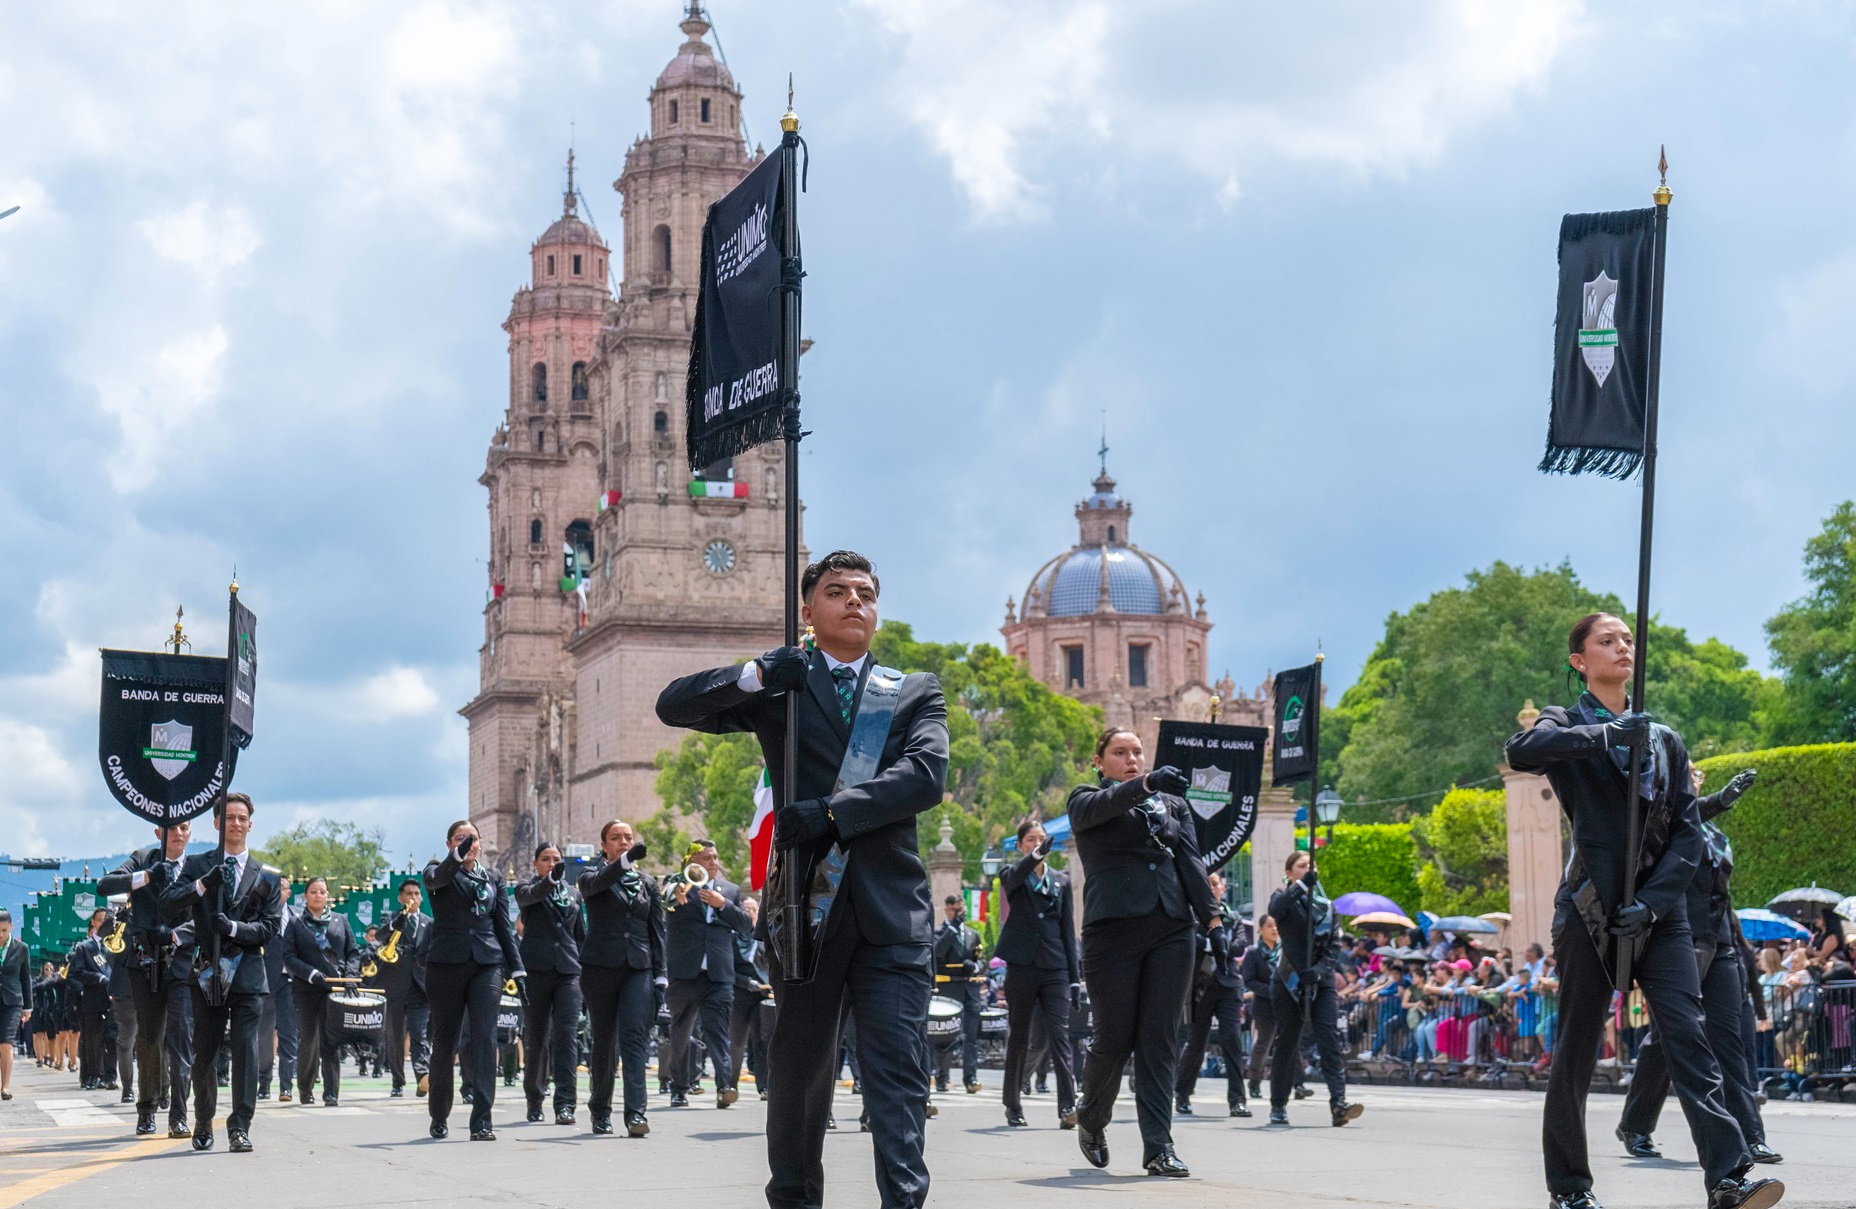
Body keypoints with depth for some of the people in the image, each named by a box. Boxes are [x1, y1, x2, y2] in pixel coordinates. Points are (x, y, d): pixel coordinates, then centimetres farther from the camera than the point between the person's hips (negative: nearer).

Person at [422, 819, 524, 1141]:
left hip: (487, 963, 1)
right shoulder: (437, 872, 6)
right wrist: (456, 857, -41)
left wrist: (517, 969, 7)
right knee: (444, 1041, 5)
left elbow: (504, 926, 15)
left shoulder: (493, 877, 15)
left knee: (485, 1038, -12)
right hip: (446, 964, -1)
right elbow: (436, 878, -20)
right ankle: (439, 1117, 22)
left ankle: (481, 1122, -16)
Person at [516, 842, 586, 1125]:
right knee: (535, 1038, 5)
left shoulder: (573, 892, 16)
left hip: (568, 971, 2)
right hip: (536, 970, -2)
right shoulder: (527, 888, 5)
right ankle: (534, 1099, 22)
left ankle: (565, 1104, -16)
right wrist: (550, 879, -41)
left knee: (566, 1035, -10)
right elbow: (530, 896, -21)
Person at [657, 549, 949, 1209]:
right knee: (799, 1063, 8)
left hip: (891, 908, 0)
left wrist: (828, 811, -15)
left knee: (896, 1066, -8)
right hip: (806, 902, 0)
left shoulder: (917, 692, 13)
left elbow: (926, 775, -5)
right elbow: (674, 705, 5)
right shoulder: (778, 690, 13)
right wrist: (755, 676, -12)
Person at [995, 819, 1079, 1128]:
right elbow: (1014, 875, -22)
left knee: (1059, 1035, -11)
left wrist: (1075, 976, 7)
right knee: (1018, 1038, 6)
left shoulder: (1061, 880, 13)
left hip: (1055, 968, 2)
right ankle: (1012, 1106, 18)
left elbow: (1068, 930, 13)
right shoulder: (1013, 875, 5)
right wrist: (1036, 856, -43)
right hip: (1022, 966, -1)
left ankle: (1067, 1106, -19)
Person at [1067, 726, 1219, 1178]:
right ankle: (1091, 1121, 26)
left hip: (1171, 929, 3)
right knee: (1115, 1038, -1)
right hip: (1112, 928, -3)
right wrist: (1146, 784, -34)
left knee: (1160, 1040, -2)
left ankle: (1158, 1147, -4)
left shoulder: (1173, 802, 20)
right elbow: (1096, 807, -16)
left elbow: (1191, 860, 11)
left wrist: (1211, 917, -2)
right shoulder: (1086, 800, 9)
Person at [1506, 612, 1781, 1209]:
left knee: (1688, 1035, -13)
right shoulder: (1566, 725, 5)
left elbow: (1688, 833, 8)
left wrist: (1652, 902, -7)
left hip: (1660, 913, 2)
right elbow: (1521, 751, -20)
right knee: (1575, 1053, 2)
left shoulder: (1664, 740, 16)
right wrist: (1608, 735, -27)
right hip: (1590, 909, -2)